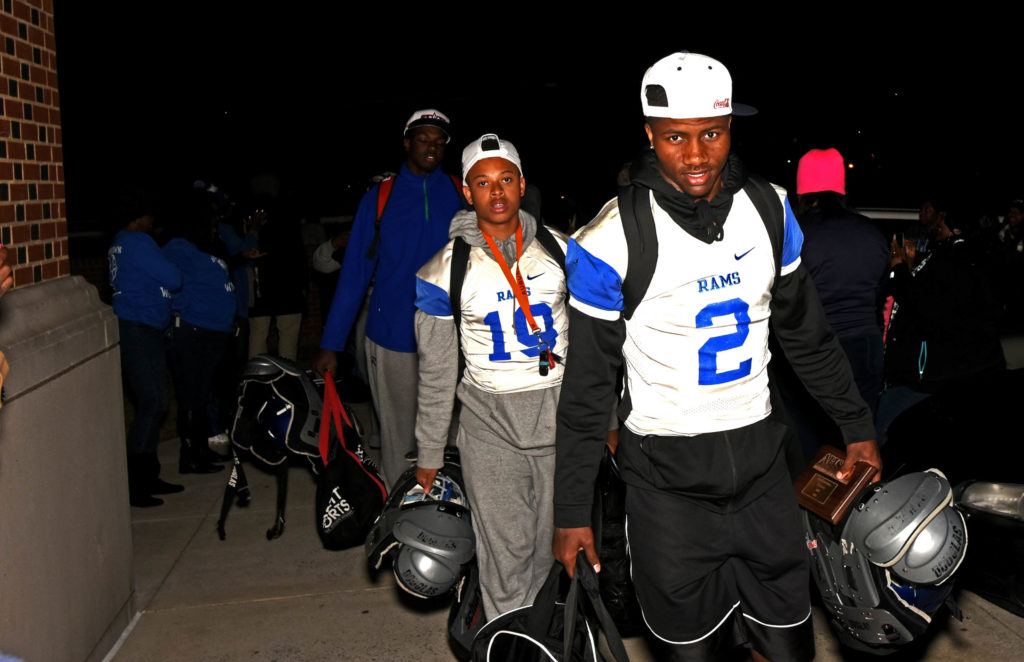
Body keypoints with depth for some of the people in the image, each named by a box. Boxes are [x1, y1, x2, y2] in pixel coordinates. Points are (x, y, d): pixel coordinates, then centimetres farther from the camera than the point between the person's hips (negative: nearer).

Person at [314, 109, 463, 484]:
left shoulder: (461, 197, 4)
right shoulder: (380, 198, 3)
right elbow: (354, 273, 2)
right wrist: (331, 344, -2)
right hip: (392, 338, 0)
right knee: (398, 436, 7)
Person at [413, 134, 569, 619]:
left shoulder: (560, 250, 2)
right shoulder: (446, 269, -4)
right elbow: (436, 370, 2)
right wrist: (429, 454, 5)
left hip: (562, 413, 2)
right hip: (490, 422, -2)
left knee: (557, 546, 9)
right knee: (507, 552, -1)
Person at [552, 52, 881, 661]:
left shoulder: (768, 208, -3)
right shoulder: (612, 242, -17)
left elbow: (806, 332, 11)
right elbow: (587, 386, -9)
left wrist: (857, 426, 14)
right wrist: (572, 510, -5)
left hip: (760, 455, 4)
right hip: (668, 474, -4)